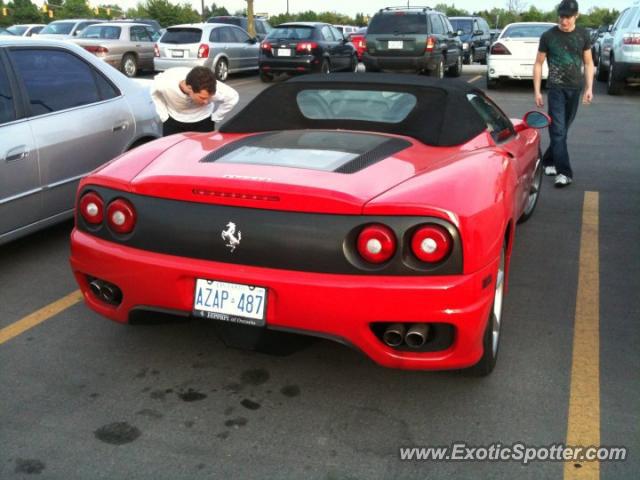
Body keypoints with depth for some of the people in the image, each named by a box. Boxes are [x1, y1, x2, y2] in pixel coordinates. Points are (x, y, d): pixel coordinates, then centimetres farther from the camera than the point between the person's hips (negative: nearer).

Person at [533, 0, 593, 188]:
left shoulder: (583, 35, 5)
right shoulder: (548, 36, -3)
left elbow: (588, 63, 11)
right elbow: (538, 64, 3)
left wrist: (589, 88, 3)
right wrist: (537, 91, -2)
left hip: (575, 88, 3)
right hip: (556, 88, -3)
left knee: (563, 129, 11)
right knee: (558, 130, -11)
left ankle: (548, 161, 29)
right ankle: (564, 172, -13)